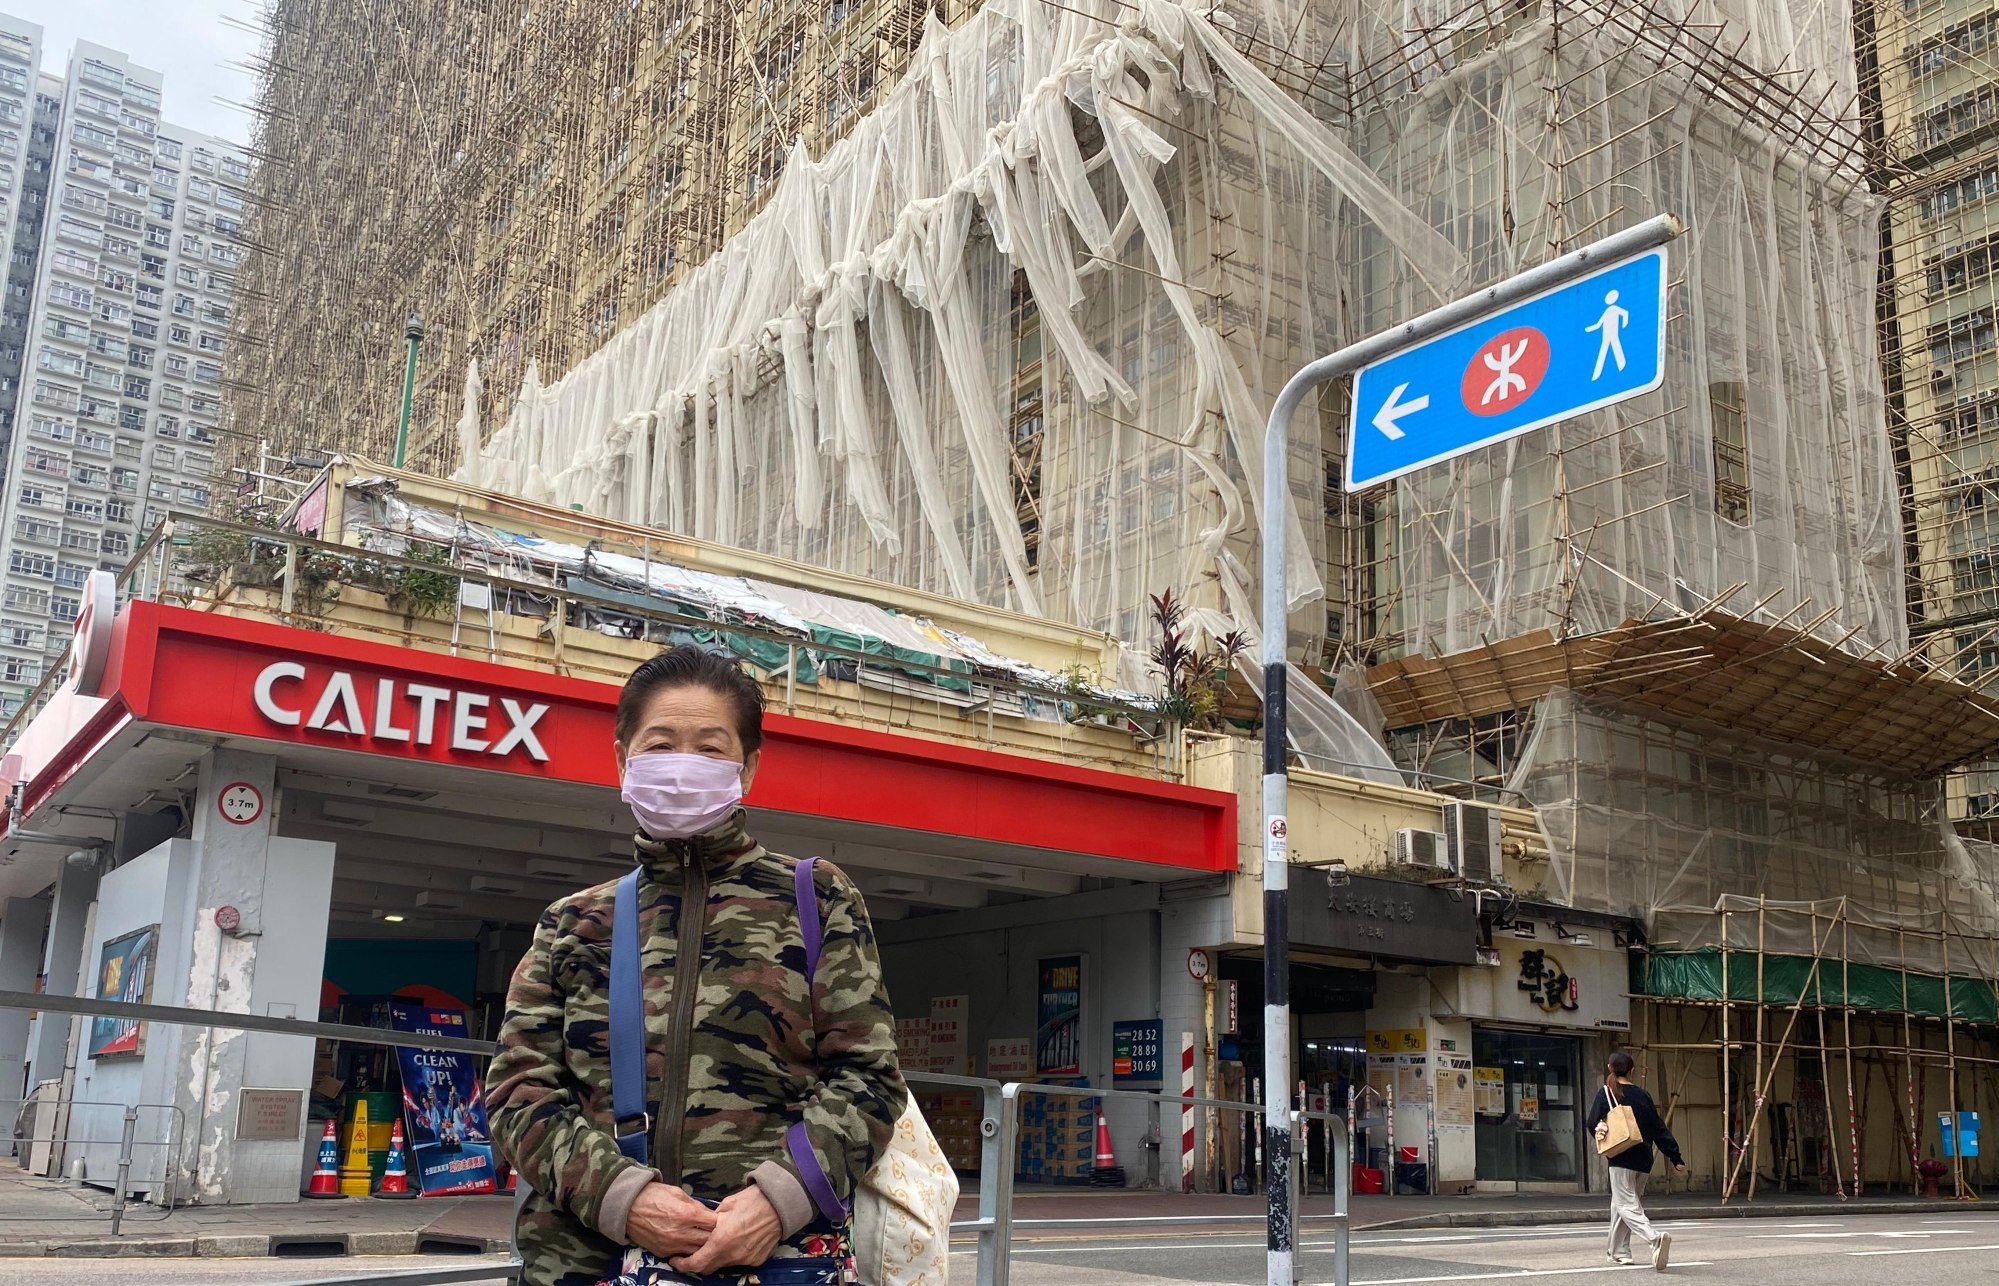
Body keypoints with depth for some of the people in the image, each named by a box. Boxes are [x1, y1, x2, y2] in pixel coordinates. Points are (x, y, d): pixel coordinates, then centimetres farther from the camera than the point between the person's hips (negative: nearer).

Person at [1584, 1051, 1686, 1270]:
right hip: (1644, 1161, 5)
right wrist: (1675, 1158, 10)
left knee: (1626, 1205, -8)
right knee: (1619, 1204, 18)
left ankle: (1656, 1238, -32)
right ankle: (1618, 1252, 20)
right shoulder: (1643, 1096, 9)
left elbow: (1592, 1123, -10)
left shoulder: (1606, 1093, -3)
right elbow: (1660, 1129, 8)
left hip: (1622, 1160, -5)